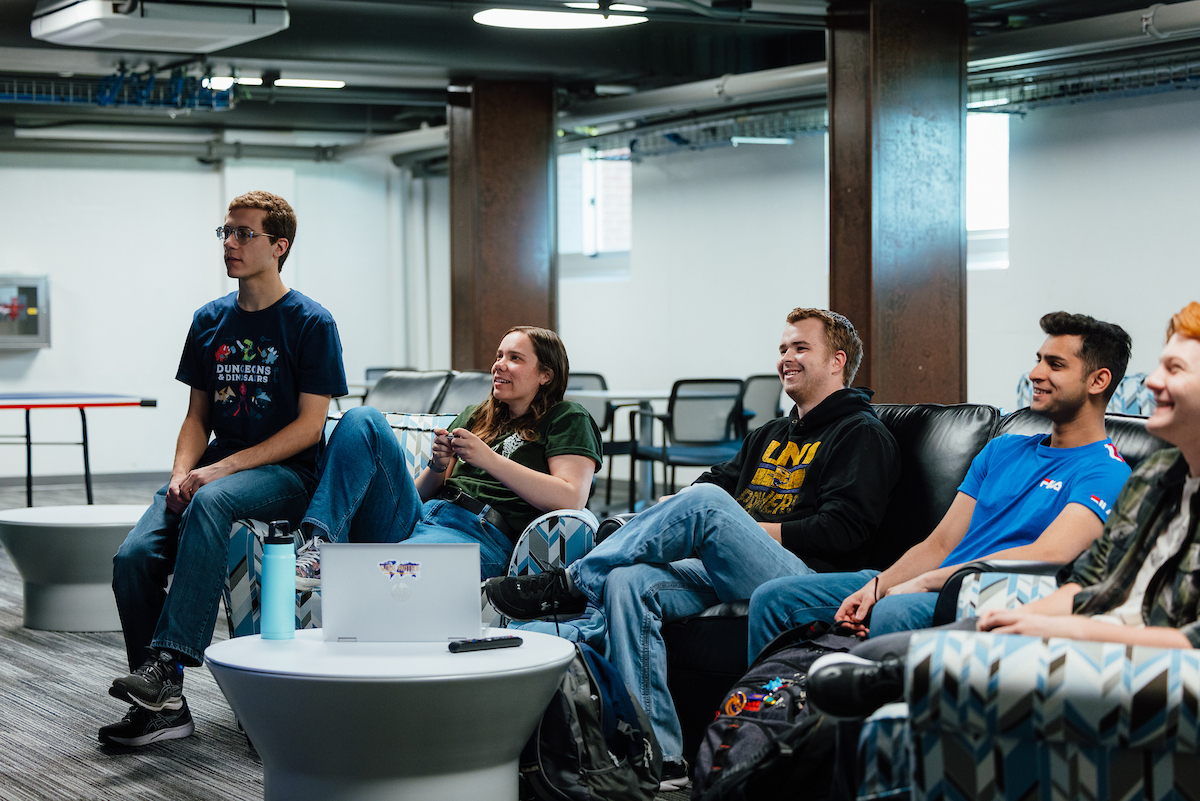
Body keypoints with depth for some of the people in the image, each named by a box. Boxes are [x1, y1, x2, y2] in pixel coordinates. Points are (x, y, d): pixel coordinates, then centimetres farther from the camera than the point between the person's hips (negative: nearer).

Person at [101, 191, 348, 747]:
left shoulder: (311, 323, -4)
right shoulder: (209, 321, 14)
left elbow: (310, 424, -9)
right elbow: (197, 414, 17)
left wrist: (222, 469, -16)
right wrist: (182, 474, -5)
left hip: (285, 473, -5)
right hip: (215, 468, 6)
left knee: (211, 501, -39)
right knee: (133, 556, -20)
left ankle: (169, 660, -41)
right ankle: (162, 706, -14)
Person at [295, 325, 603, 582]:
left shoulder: (567, 419, 13)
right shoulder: (473, 417, 31)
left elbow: (571, 499, -6)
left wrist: (490, 460, -9)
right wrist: (438, 466, 1)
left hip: (481, 534, -7)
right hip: (415, 517, 7)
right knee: (364, 419, -16)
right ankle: (321, 546, -29)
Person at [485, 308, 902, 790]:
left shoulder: (863, 436, 6)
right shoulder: (769, 437, 32)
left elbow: (843, 529, -7)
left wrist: (748, 530, -9)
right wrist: (662, 518, 2)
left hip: (804, 579, -7)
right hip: (724, 572, 8)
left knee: (705, 502, -31)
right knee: (627, 580, -21)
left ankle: (572, 584, -19)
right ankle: (659, 757, -25)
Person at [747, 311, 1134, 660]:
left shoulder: (1105, 473, -3)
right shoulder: (1001, 450, 23)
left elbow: (1046, 556, -20)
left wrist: (925, 581, -17)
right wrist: (876, 586, -4)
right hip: (929, 589, 8)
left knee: (893, 614, -40)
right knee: (774, 598, 0)